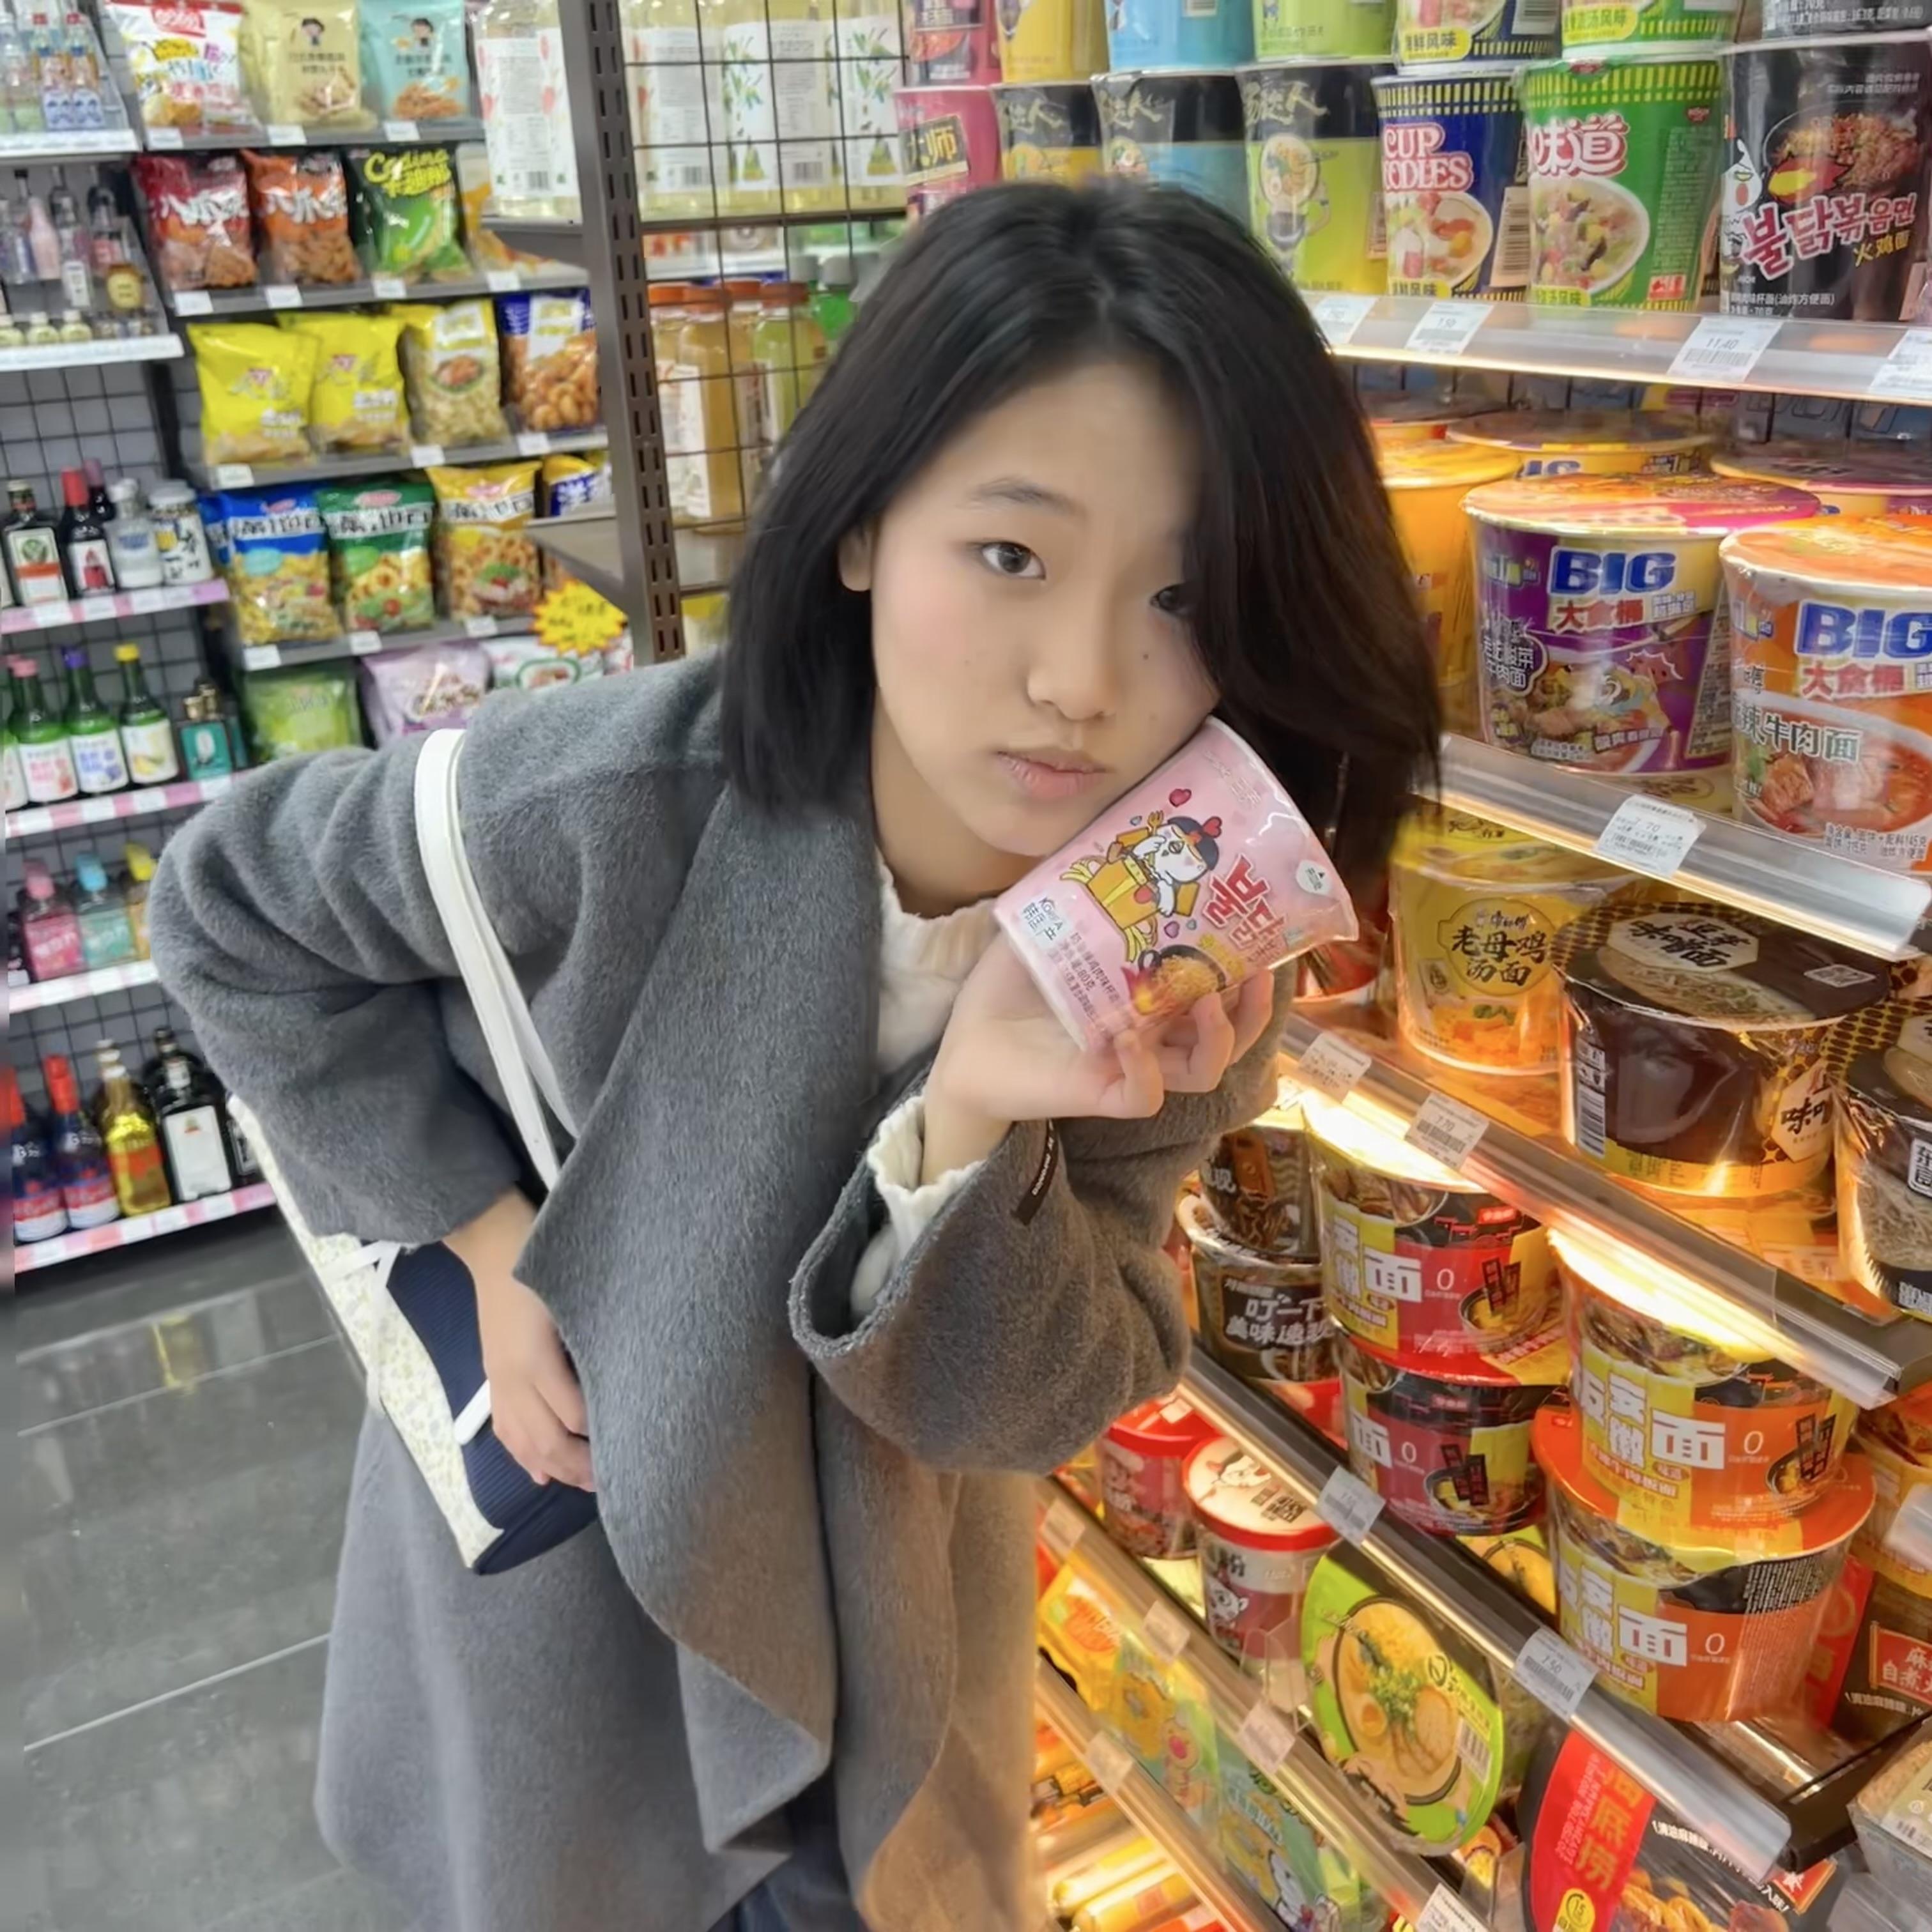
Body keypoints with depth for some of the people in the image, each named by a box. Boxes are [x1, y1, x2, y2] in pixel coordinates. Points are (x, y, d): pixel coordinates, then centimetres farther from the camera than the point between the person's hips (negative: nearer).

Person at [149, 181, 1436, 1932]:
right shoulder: (610, 803, -33)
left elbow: (1005, 1408, -20)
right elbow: (232, 914, -13)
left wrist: (967, 1131, -40)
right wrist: (487, 1233, -19)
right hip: (561, 1541, -1)